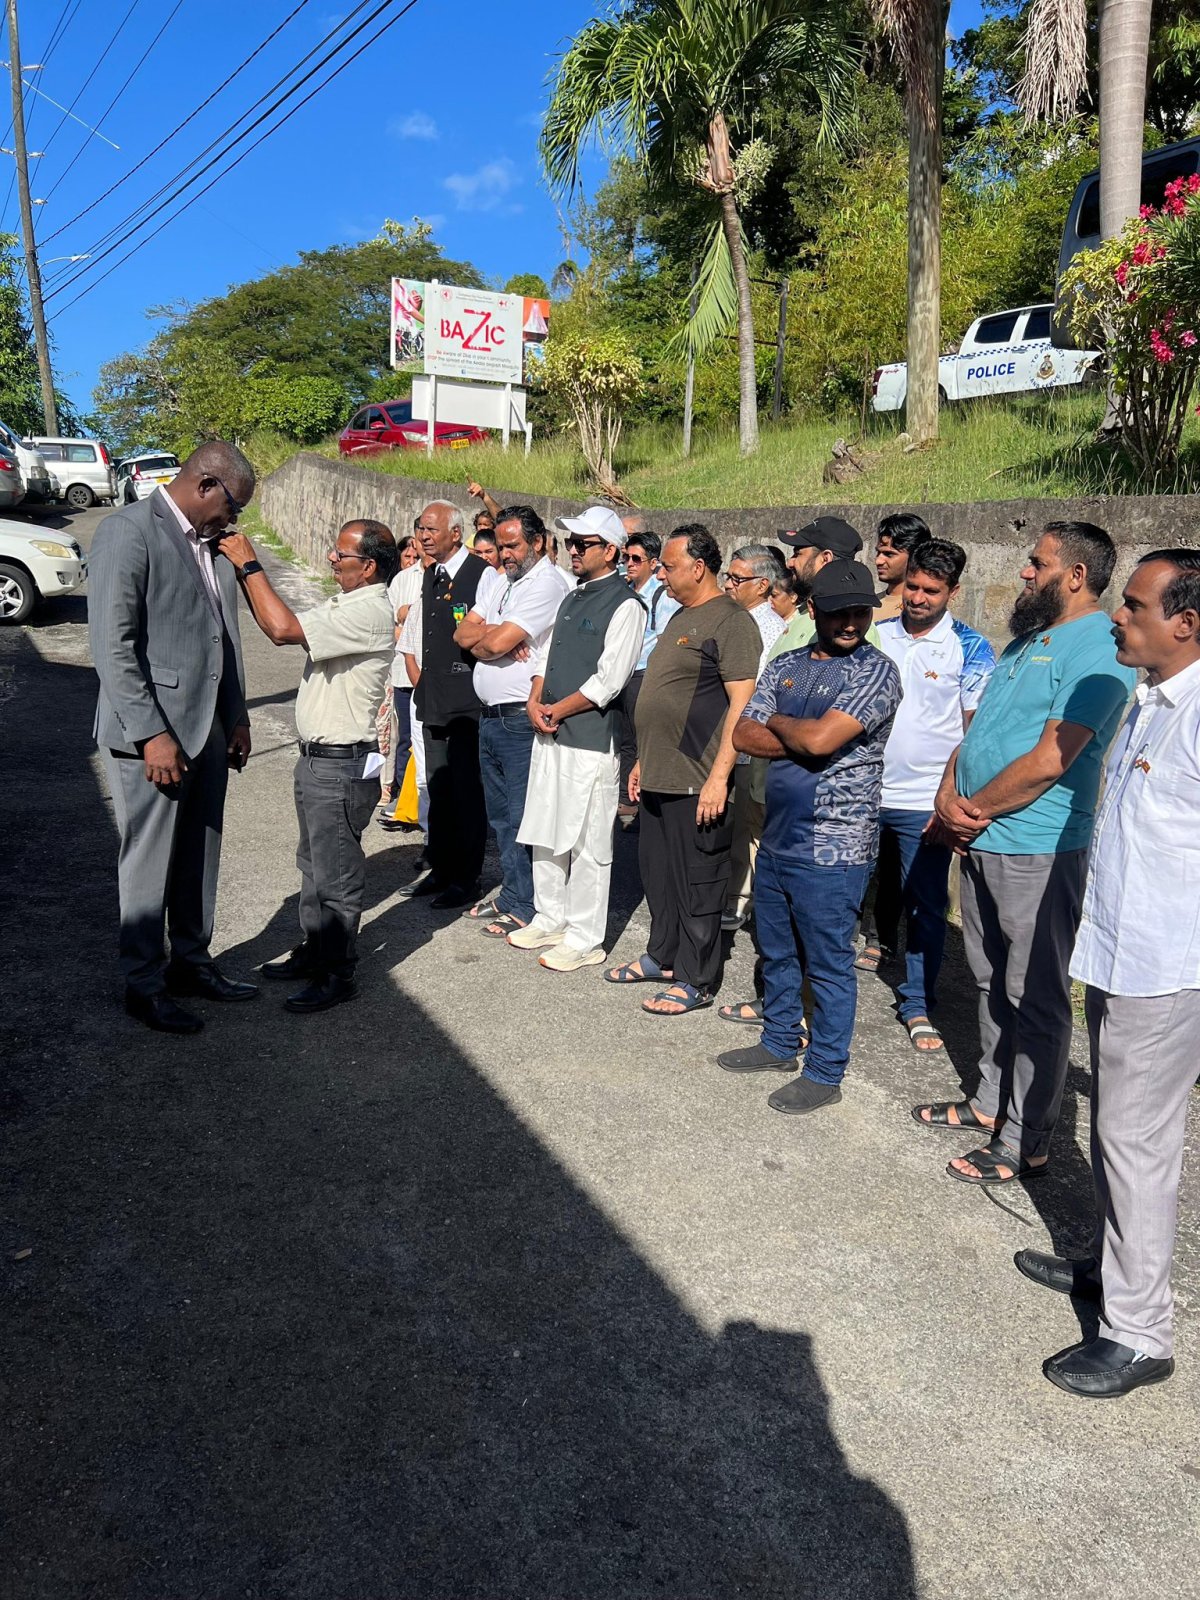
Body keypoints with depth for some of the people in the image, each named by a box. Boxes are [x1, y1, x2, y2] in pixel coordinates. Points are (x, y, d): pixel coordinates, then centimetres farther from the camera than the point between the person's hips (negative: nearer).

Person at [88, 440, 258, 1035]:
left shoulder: (209, 540, 12)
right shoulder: (128, 530, -12)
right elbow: (112, 645, -17)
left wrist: (237, 716, 15)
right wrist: (152, 734, -19)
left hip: (208, 729, 8)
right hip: (150, 733, -7)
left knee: (199, 856, 15)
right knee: (149, 863, 4)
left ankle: (192, 962, 31)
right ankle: (143, 984, 18)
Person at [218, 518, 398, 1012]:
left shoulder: (370, 612, -21)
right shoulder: (343, 603, 12)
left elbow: (284, 629, -29)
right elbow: (279, 622, 11)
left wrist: (250, 565, -19)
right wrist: (246, 573, 0)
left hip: (343, 765, -10)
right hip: (316, 757, 10)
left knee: (336, 873, 2)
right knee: (313, 863, 21)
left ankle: (338, 975, 14)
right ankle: (314, 951, 36)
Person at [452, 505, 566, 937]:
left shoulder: (544, 586, -13)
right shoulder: (502, 584, 17)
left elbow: (497, 643, -21)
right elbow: (463, 632, 9)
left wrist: (481, 639, 0)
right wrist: (494, 635, -10)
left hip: (521, 719, -9)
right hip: (490, 716, 9)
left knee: (522, 817, -2)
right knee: (499, 814, 17)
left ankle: (524, 906, 7)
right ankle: (509, 889, 30)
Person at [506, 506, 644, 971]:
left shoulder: (625, 605, -10)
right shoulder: (572, 598, 16)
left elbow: (608, 680, -17)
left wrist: (557, 711, -10)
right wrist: (535, 704, 1)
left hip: (590, 740, -9)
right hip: (549, 733, 9)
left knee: (586, 843, -1)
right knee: (543, 833, 16)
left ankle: (584, 940, 10)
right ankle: (550, 919, 31)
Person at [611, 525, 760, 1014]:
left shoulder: (731, 622, -13)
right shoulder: (680, 617, 17)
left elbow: (743, 704, -19)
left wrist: (719, 776, -23)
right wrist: (643, 761, 21)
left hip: (697, 783, -9)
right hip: (659, 778, 9)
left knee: (697, 882, 1)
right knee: (658, 872, 18)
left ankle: (695, 981, 12)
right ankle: (663, 957, 33)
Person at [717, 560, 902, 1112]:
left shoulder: (876, 671, -11)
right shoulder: (785, 665, 9)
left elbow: (820, 738, -24)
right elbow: (743, 734, 1)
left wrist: (777, 722, -4)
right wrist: (802, 739, -13)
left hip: (832, 849, -7)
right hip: (776, 838, 7)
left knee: (828, 963, 5)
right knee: (776, 952, 20)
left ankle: (825, 1072, 20)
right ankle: (780, 1043, 39)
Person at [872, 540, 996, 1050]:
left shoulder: (970, 649, -5)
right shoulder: (876, 635, 5)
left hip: (926, 801, -3)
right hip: (864, 793, 3)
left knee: (926, 906, 3)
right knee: (872, 888, 18)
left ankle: (916, 1005, 15)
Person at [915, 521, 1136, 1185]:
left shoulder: (1096, 650, -14)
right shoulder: (1026, 642, 16)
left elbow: (1049, 760, -22)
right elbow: (975, 731, 16)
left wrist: (972, 809, -10)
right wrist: (949, 800, -1)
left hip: (1037, 851, -9)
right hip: (981, 843, 9)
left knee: (1034, 1000, 1)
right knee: (993, 982, 19)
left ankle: (1025, 1142, 13)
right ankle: (992, 1102, 35)